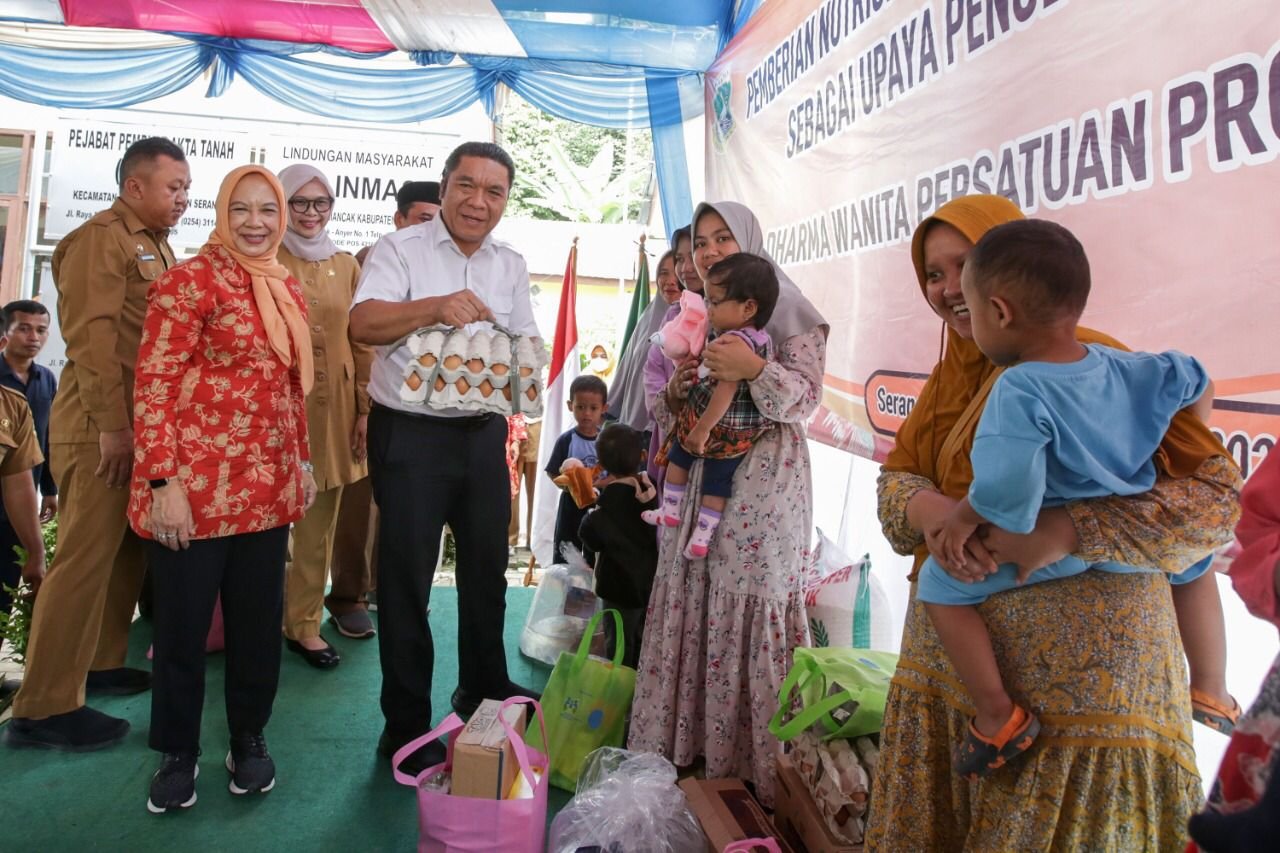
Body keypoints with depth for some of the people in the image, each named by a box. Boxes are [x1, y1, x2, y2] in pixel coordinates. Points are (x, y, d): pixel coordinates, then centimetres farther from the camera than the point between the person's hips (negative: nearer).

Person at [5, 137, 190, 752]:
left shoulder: (155, 246, 18)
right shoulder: (100, 239, -10)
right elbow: (91, 336, -19)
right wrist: (111, 424, -22)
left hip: (144, 424, 9)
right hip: (102, 428, -9)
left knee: (126, 553, 14)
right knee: (85, 559, -7)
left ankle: (97, 663, 27)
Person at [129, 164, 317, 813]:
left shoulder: (287, 288, 12)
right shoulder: (191, 279, -8)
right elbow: (153, 383, -12)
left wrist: (302, 462, 18)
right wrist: (164, 483, -18)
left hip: (267, 485, 6)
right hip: (195, 483, -6)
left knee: (259, 620, 13)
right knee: (182, 623, 8)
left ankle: (249, 740, 31)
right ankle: (177, 753, 26)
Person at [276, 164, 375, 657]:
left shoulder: (346, 266, 11)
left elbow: (361, 340, 10)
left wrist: (365, 407, 4)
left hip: (334, 403, 4)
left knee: (320, 522, 8)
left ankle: (304, 625, 19)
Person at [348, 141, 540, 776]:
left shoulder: (511, 265, 11)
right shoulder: (401, 249, -5)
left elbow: (527, 340, 13)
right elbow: (362, 323, -20)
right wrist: (435, 307, -35)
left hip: (483, 432, 5)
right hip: (410, 433, -5)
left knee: (487, 564, 17)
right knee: (406, 578, 3)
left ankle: (484, 688, 38)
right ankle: (406, 726, 18)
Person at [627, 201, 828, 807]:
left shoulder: (788, 312, 2)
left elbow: (805, 398, -8)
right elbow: (667, 416, 18)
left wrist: (755, 369, -24)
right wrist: (674, 392, -4)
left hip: (762, 490, -5)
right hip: (698, 482, 5)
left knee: (754, 610, -4)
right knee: (688, 605, 5)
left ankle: (753, 761, 9)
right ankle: (680, 748, 17)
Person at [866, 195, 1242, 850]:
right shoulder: (952, 376, 9)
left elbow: (1215, 490, -16)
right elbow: (895, 476, 6)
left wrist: (1066, 532, -29)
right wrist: (928, 507, -18)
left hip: (1081, 671, -6)